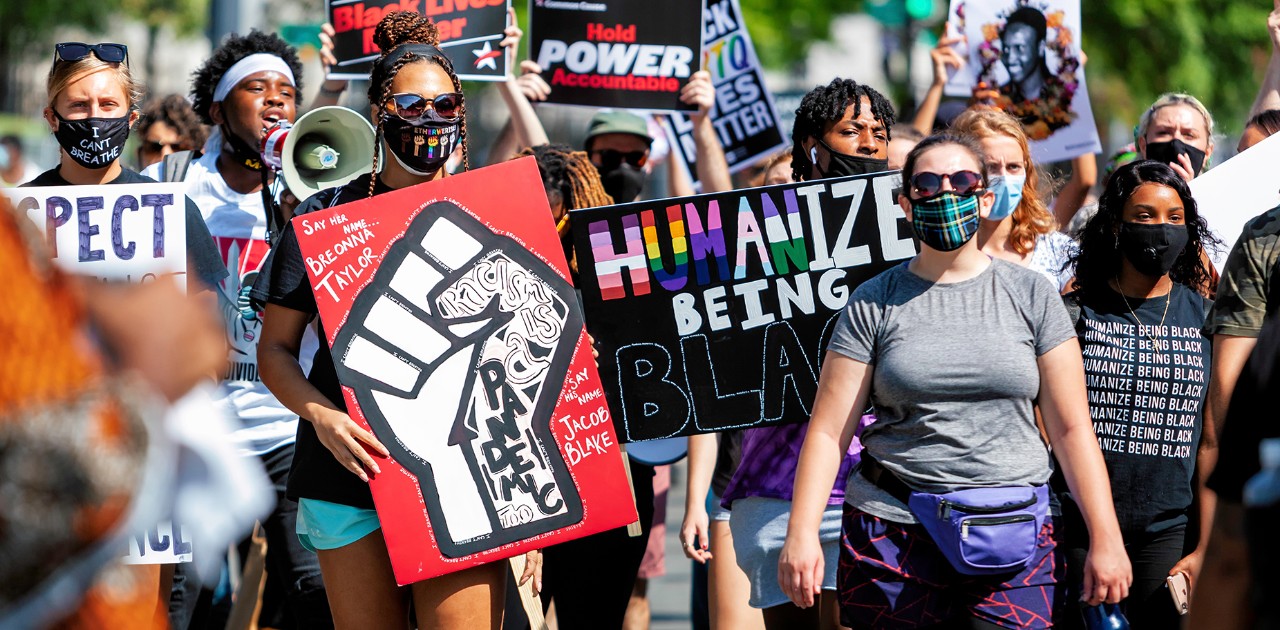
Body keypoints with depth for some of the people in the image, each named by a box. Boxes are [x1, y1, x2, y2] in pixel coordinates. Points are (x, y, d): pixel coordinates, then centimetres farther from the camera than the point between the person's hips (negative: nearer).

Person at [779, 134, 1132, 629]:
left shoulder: (1031, 295, 7)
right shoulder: (874, 304, 6)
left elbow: (1071, 428, 5)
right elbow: (828, 431, 2)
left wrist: (1105, 540, 0)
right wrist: (801, 534, -9)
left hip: (1012, 542, 0)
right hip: (893, 536, 0)